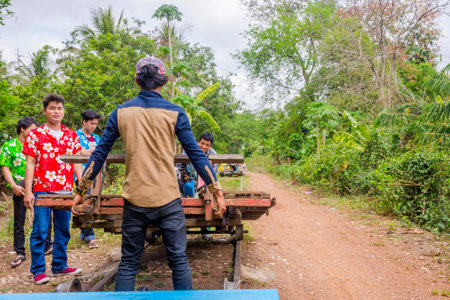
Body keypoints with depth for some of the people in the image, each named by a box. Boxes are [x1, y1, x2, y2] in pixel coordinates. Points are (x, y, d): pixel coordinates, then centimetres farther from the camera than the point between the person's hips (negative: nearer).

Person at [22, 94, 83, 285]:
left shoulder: (71, 135, 10)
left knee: (63, 231, 11)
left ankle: (60, 266, 24)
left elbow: (77, 163, 11)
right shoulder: (35, 135, 1)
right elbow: (30, 164, -2)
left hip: (66, 190, 4)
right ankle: (38, 270, 12)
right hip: (42, 190, -4)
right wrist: (28, 191, -8)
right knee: (40, 231, 0)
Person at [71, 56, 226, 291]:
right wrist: (217, 190, 4)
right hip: (168, 200, -1)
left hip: (134, 200, 2)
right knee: (179, 260, 8)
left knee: (128, 263, 13)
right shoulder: (174, 113, -2)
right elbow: (196, 154, -3)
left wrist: (81, 190, 16)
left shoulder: (121, 112, 3)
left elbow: (99, 154, 6)